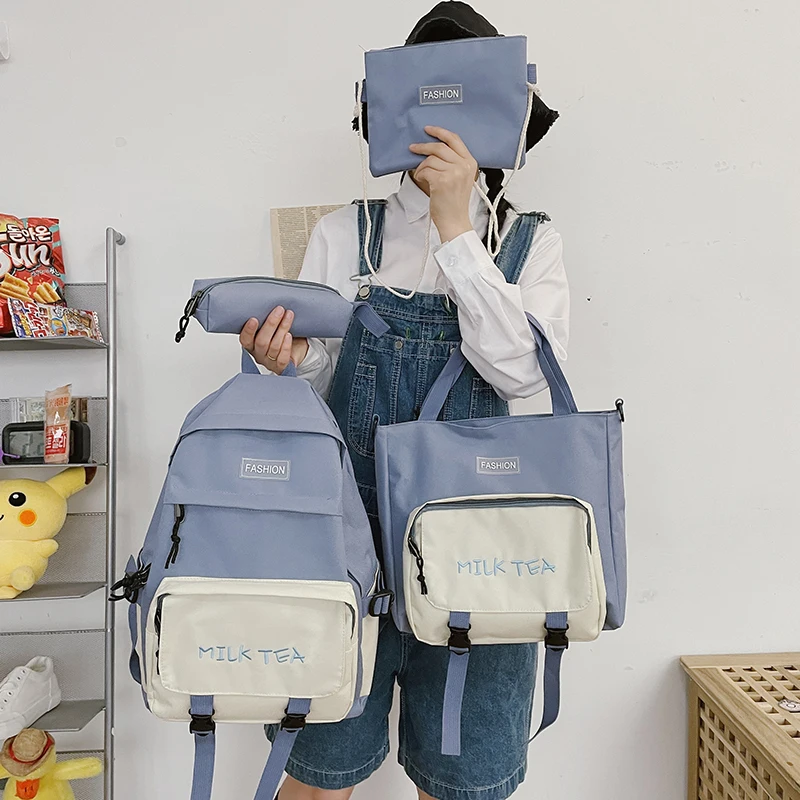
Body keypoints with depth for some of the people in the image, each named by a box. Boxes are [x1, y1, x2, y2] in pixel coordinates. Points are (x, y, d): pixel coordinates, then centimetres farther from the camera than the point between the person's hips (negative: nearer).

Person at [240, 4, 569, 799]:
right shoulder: (344, 234, 4)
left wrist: (456, 226, -15)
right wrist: (290, 361, -20)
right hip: (351, 531, 0)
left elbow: (520, 371, -12)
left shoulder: (529, 242, 4)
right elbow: (319, 377, 2)